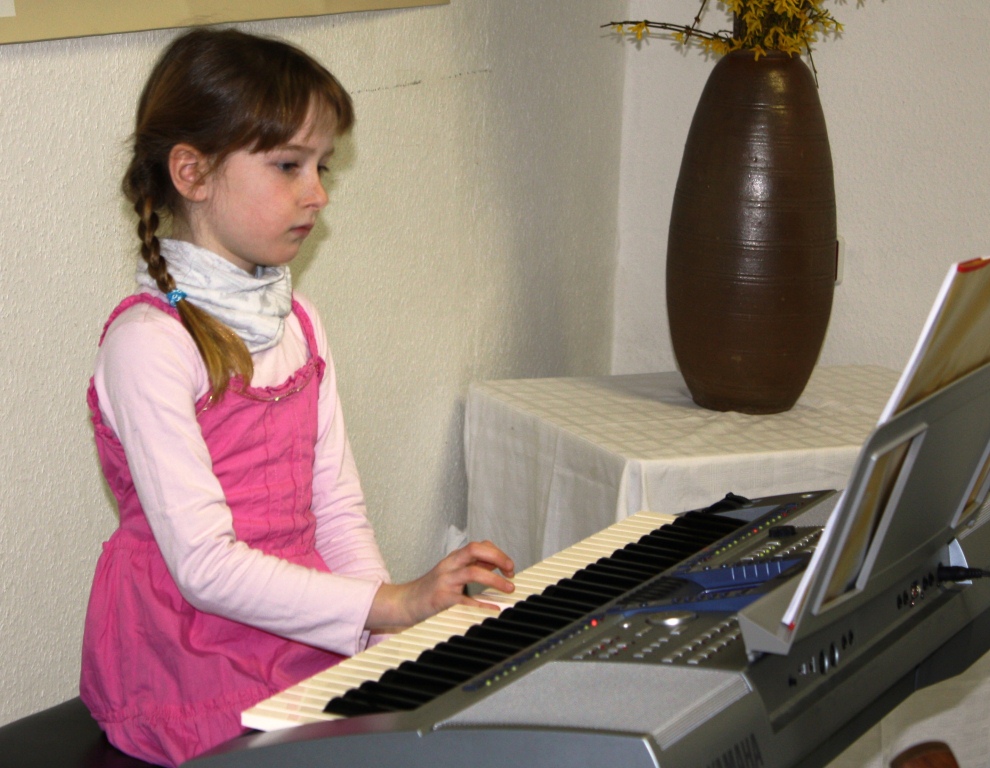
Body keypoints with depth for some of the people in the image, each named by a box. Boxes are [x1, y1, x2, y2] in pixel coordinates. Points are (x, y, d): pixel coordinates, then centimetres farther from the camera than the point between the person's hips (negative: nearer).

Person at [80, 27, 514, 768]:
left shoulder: (297, 324, 11)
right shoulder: (149, 341, -16)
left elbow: (337, 510, 9)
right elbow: (204, 565, -21)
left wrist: (400, 625, -7)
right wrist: (390, 603, -22)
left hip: (305, 645, 8)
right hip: (191, 672, -7)